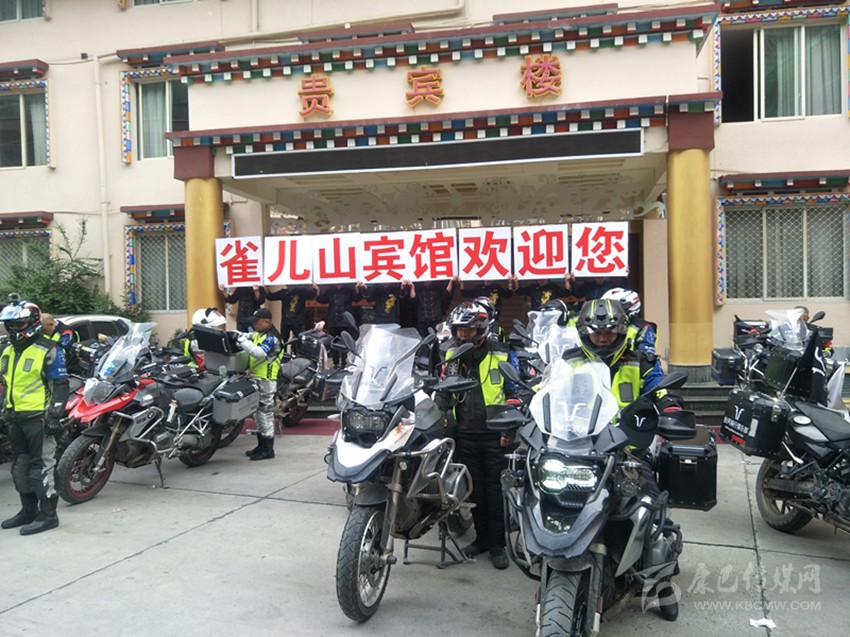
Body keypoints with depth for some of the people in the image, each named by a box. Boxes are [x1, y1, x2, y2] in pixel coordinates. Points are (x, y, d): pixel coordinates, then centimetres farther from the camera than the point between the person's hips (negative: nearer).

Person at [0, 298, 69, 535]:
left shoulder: (48, 351, -9)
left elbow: (61, 385, -12)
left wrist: (54, 415, -18)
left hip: (38, 418, -8)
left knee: (41, 467, -7)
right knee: (20, 467, 15)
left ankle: (47, 514, 0)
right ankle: (28, 510, 27)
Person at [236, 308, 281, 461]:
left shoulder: (271, 338, -16)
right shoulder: (257, 334, 13)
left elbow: (259, 353, -28)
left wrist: (243, 341, -24)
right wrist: (238, 336, 0)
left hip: (266, 380, -9)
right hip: (256, 378, 10)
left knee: (265, 412, -6)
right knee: (257, 412, 15)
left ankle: (268, 449, -1)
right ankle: (261, 445, 25)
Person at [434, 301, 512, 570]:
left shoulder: (500, 355, -7)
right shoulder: (452, 356, 7)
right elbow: (443, 391, 16)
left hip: (495, 436, -4)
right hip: (466, 434, 4)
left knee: (496, 489, 2)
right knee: (475, 489, 14)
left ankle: (497, 543, 13)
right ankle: (481, 537, 27)